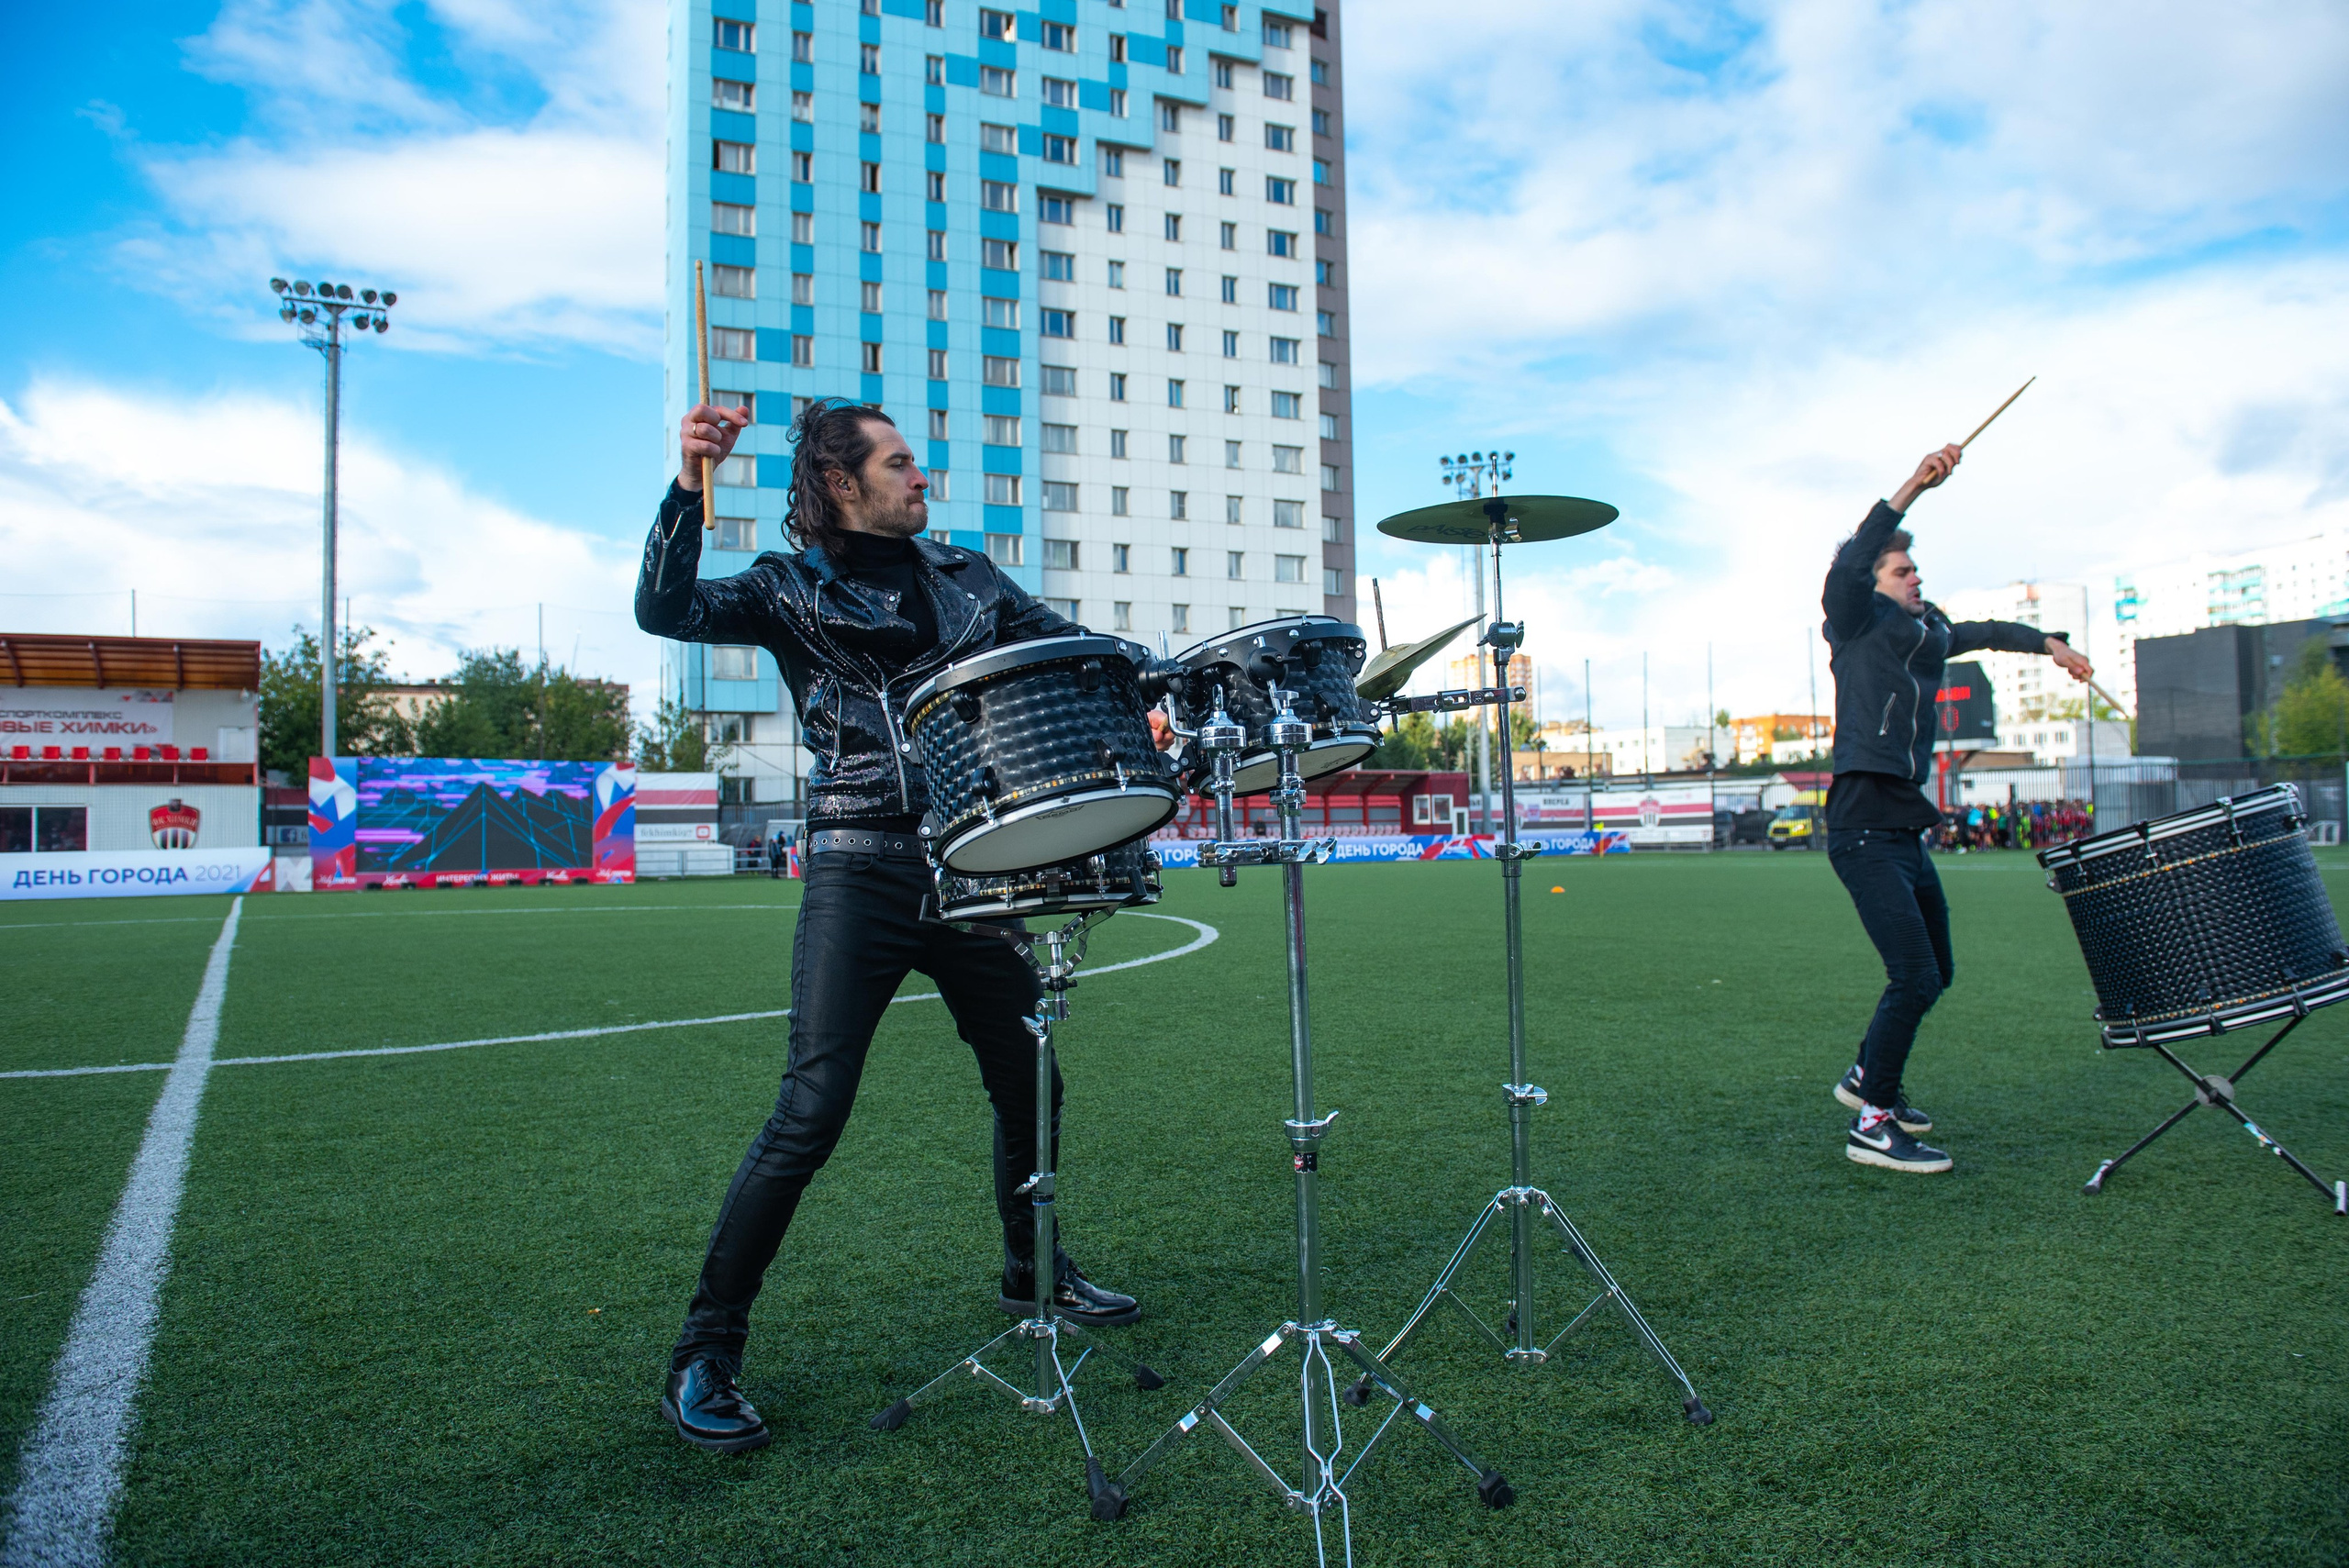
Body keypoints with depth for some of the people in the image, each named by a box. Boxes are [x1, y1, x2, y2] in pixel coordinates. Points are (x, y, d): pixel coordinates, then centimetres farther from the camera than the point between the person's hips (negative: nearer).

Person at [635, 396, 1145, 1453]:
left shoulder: (967, 578, 16)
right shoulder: (792, 591, 3)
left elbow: (1070, 649, 18)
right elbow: (666, 610, -11)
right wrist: (689, 487, -24)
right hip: (861, 870, -5)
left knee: (1029, 1082, 13)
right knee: (811, 1111, -11)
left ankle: (1034, 1274, 38)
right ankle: (704, 1355, 4)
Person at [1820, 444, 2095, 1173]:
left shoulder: (1930, 634, 21)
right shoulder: (1857, 622, -1)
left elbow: (1987, 631, 38)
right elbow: (1847, 566, -20)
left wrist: (2048, 643, 25)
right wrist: (1912, 489, -28)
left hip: (1905, 831, 9)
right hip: (1863, 826, -9)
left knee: (1935, 973, 16)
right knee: (1914, 975, -14)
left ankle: (1867, 1076, 34)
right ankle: (1872, 1125, -4)